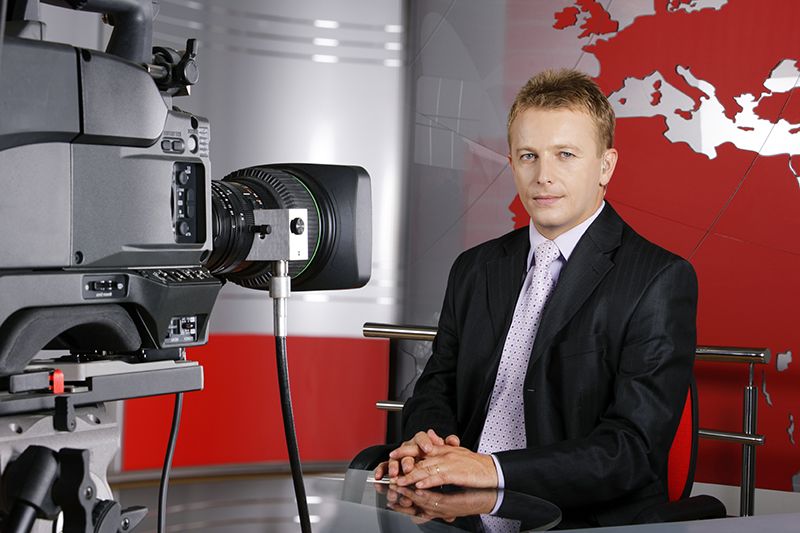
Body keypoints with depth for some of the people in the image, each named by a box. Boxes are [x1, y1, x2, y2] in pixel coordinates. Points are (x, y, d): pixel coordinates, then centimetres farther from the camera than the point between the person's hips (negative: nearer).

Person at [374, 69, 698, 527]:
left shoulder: (661, 281, -5)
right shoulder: (474, 270, 15)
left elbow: (633, 448, -12)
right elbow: (436, 389, 17)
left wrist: (497, 469, -24)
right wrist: (425, 440, -8)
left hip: (589, 520, -5)